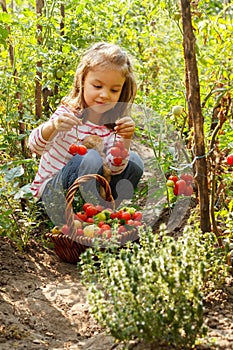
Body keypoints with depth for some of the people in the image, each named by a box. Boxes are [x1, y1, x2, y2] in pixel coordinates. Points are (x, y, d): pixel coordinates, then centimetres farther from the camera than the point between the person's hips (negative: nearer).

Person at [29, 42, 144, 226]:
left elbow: (115, 168, -18)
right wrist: (53, 126, -47)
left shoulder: (112, 127, -2)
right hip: (51, 193, -5)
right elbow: (35, 146, -26)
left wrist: (125, 139, -36)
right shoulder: (68, 112, -13)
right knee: (90, 157, -31)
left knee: (134, 160, -9)